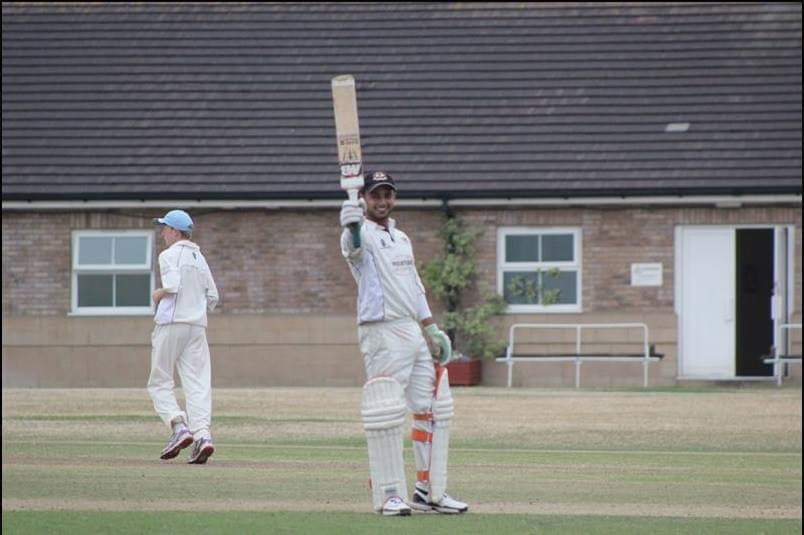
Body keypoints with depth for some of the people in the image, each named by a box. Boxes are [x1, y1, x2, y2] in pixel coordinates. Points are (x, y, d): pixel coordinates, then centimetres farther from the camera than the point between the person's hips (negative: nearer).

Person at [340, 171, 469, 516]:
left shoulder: (401, 238, 20)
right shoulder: (361, 233, -6)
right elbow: (353, 246, -31)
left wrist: (432, 329, 18)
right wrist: (351, 228, -54)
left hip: (414, 331, 8)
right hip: (381, 331, -8)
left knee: (434, 411, 9)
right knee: (386, 416, -10)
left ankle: (429, 491, 16)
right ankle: (389, 494, -7)